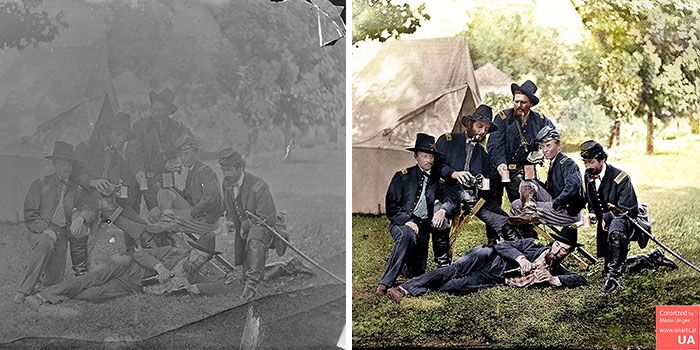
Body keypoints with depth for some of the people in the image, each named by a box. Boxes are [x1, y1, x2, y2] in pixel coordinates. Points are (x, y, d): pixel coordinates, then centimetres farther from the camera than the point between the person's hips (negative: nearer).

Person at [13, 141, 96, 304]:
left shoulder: (74, 190, 14)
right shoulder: (40, 185, 2)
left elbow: (90, 209, 5)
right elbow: (29, 216, -3)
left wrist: (81, 217, -19)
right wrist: (47, 229, -18)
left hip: (62, 235, 4)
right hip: (40, 232, -4)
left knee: (54, 282, -6)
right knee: (45, 243, -39)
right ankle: (24, 290, -31)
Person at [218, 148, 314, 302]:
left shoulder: (257, 187, -26)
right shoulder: (226, 185, -4)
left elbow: (268, 219, -26)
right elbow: (229, 209, 14)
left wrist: (245, 225, -21)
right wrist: (230, 220, -7)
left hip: (267, 228, -8)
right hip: (245, 233, 8)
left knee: (255, 236, -44)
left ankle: (252, 283, -44)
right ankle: (292, 267, 26)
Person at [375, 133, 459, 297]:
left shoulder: (437, 180, 13)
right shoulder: (403, 176, 3)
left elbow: (452, 197, -2)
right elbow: (391, 207, -3)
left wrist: (443, 210, -24)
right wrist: (406, 221, -20)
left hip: (424, 227, 4)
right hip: (401, 224, -4)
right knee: (407, 234, -36)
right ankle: (385, 283, -35)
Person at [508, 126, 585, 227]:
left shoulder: (567, 163, -12)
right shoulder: (553, 164, 18)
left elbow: (573, 187, -29)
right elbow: (549, 189, 17)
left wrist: (555, 204, -24)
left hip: (569, 212, -10)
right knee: (527, 183, -2)